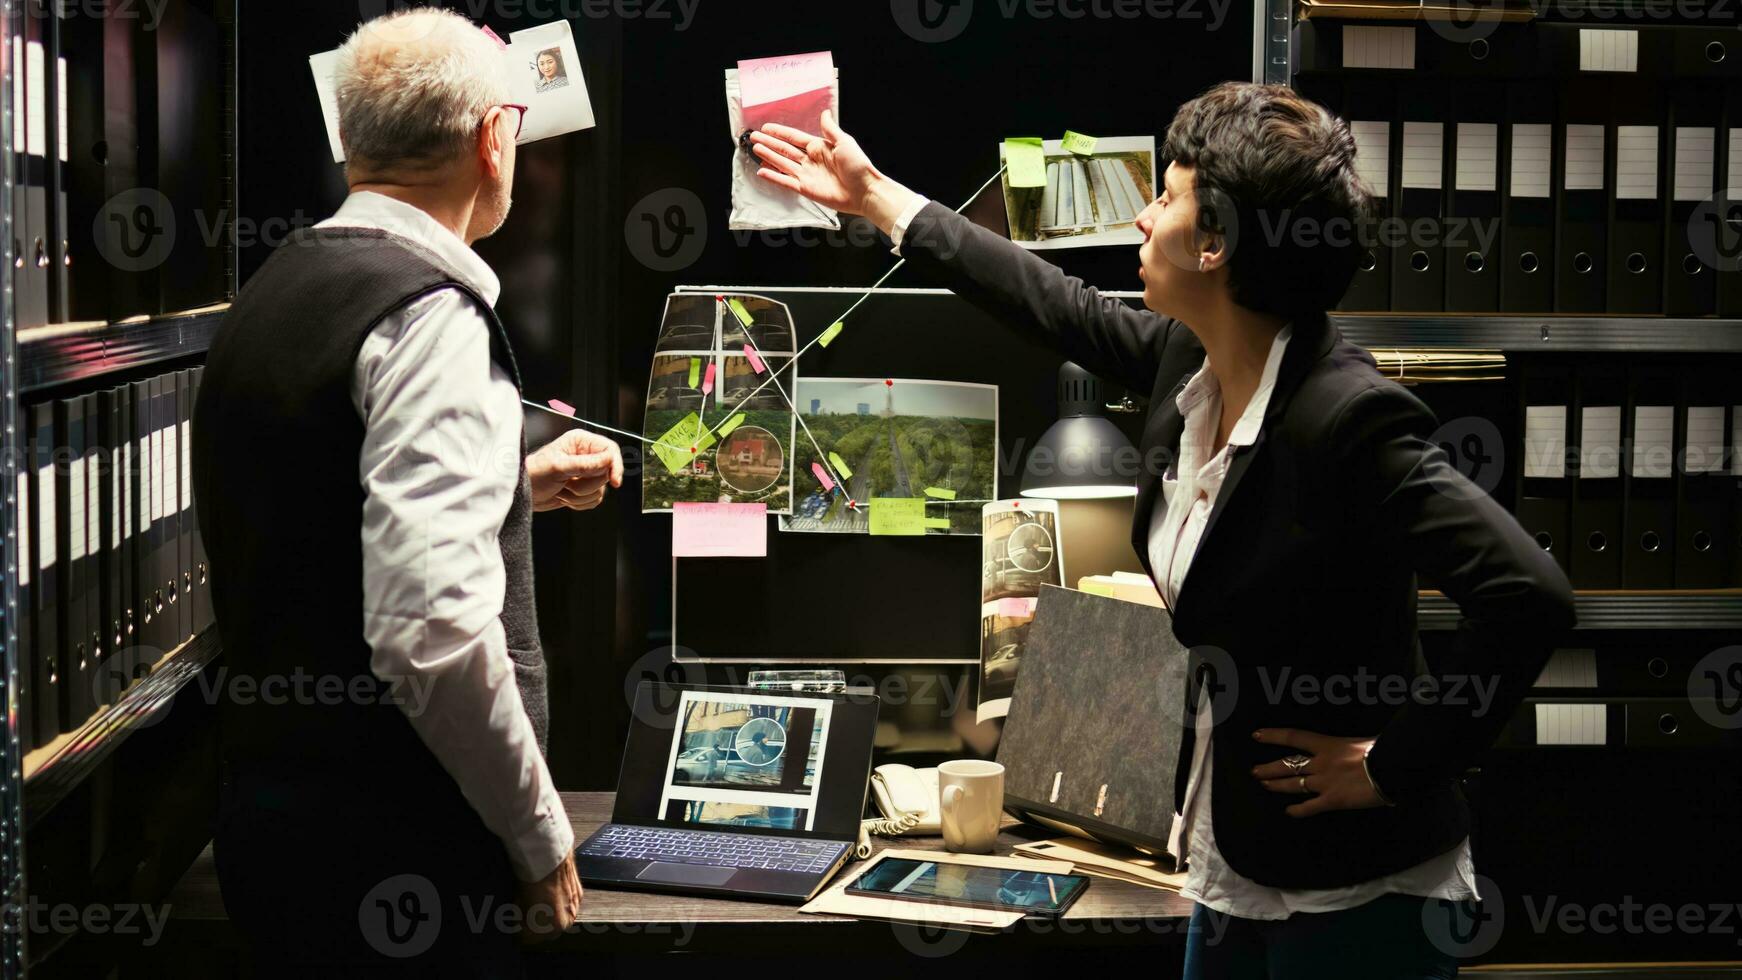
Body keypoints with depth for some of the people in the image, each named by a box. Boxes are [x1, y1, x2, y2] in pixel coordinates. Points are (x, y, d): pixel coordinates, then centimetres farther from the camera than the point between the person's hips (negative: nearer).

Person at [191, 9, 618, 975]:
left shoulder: (273, 293, 9)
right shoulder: (433, 315, -18)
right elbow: (431, 631, -27)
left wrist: (519, 484, 25)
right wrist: (540, 838, -15)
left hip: (265, 806, 9)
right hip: (390, 846, -9)